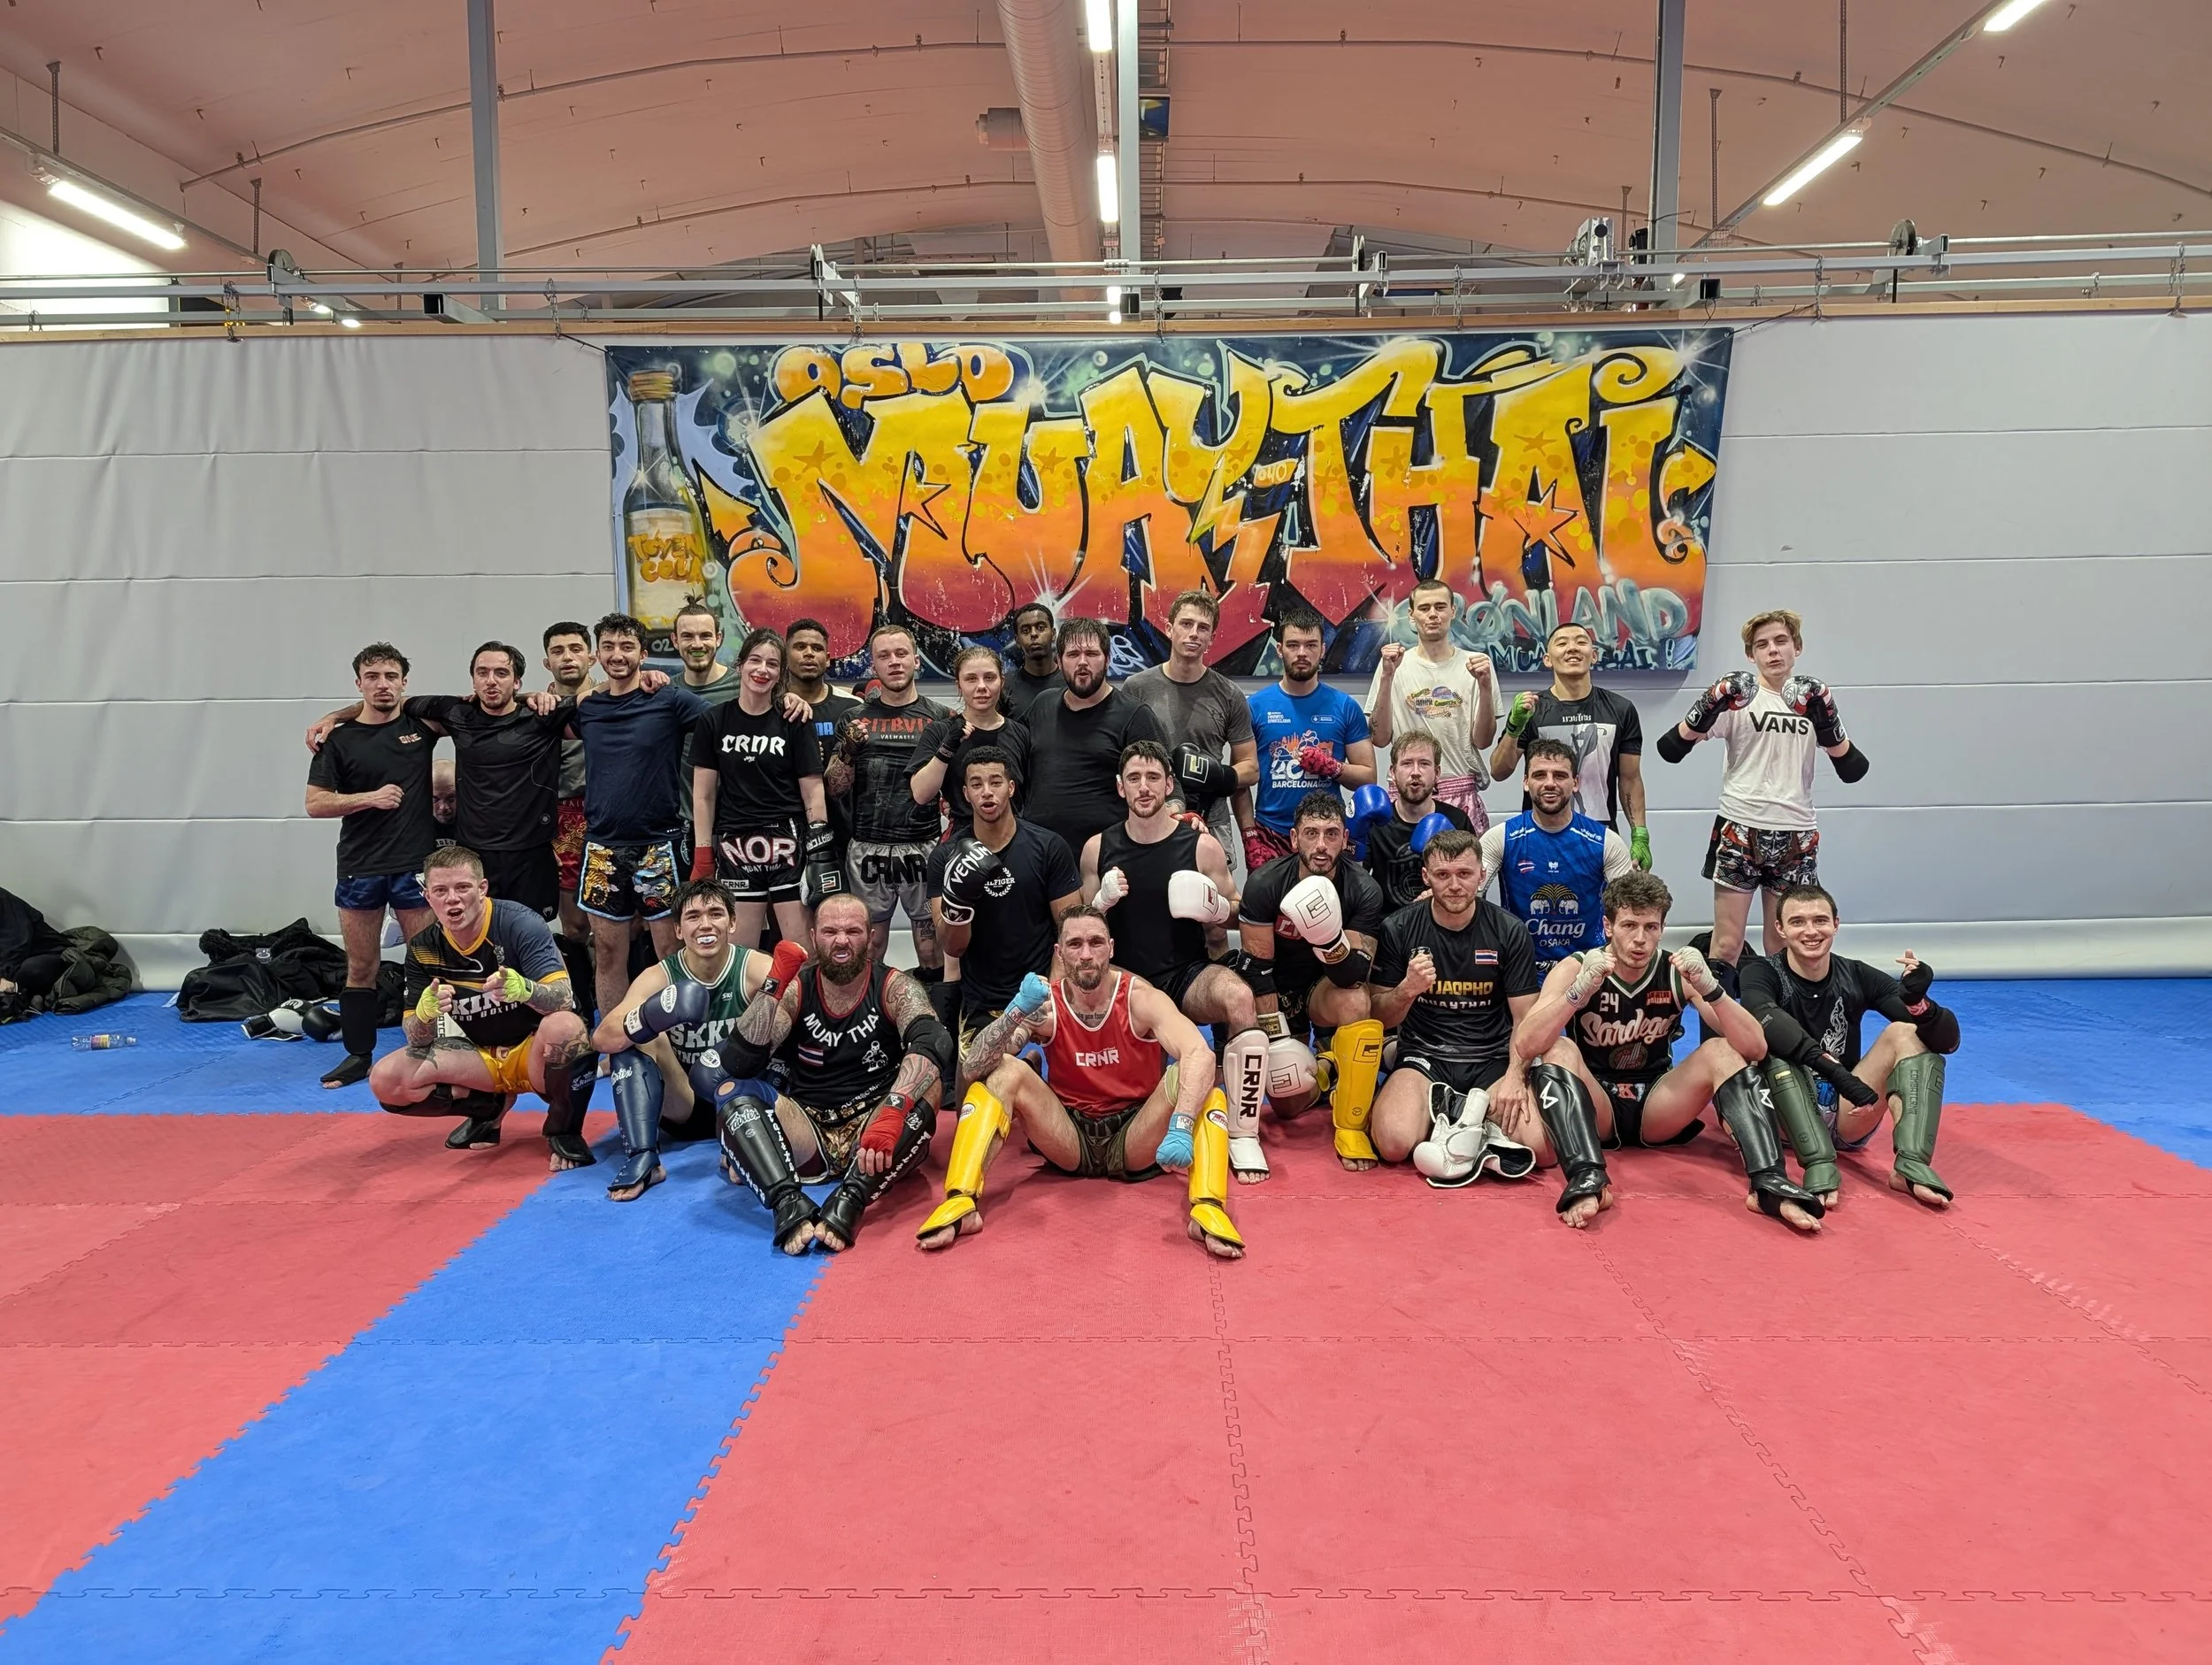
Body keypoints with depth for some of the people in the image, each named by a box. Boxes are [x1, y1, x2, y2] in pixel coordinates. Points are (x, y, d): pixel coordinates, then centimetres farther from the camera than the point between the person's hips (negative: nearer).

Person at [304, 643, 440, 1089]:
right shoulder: (339, 741, 3)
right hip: (359, 868, 1)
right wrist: (370, 797, -13)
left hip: (415, 864, 0)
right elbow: (315, 804, 0)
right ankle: (358, 1055, 17)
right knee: (361, 968, 7)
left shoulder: (420, 724, 4)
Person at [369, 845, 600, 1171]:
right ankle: (490, 1106, 8)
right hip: (480, 1056, 5)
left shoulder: (519, 923, -19)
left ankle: (565, 1132, -13)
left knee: (565, 1027, -38)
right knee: (386, 1081, -16)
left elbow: (563, 1001, -26)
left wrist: (525, 989, -48)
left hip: (534, 1052, -4)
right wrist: (425, 1013, -29)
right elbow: (418, 1040, -4)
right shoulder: (423, 947, -6)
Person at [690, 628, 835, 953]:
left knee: (802, 950, -5)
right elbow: (703, 795, 7)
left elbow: (813, 791, 2)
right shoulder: (713, 721, 5)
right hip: (735, 849, 1)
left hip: (788, 845, -1)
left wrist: (821, 853, -5)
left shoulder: (795, 721, 3)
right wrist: (702, 857, 2)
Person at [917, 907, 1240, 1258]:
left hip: (1135, 1141, -1)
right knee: (1006, 1070, -21)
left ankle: (1207, 1209, -40)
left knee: (1190, 1076, -27)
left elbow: (1200, 1054, -31)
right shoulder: (1047, 1004, -10)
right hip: (1068, 1140, 1)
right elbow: (971, 1068, -20)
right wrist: (1017, 1011, -37)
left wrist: (1181, 1127, -47)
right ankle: (961, 1203, -29)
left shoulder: (1140, 998, -15)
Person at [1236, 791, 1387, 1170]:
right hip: (1278, 992, 1)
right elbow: (1257, 967, -16)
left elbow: (1355, 976, -27)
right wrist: (1276, 1038, -20)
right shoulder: (1264, 883, -20)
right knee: (1290, 1106, -7)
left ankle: (1350, 1128, -20)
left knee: (1357, 1002, -36)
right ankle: (1322, 1071, 31)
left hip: (1328, 988, 0)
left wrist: (1328, 936, -46)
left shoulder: (1364, 890, -20)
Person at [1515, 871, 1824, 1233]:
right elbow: (1526, 1046, -28)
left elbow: (1755, 1048, -17)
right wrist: (1580, 989, -40)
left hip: (1656, 1112, 2)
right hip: (1594, 1111, -2)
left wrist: (1710, 988, -33)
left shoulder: (1678, 973, -9)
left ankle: (1769, 1184, -33)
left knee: (1721, 1051, -19)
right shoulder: (1576, 968, -13)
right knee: (1558, 1049, -29)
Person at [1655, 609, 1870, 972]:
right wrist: (1711, 707, -22)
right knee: (1726, 945, -3)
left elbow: (1853, 769, 3)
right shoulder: (1737, 699, -1)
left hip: (1797, 836, 3)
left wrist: (1825, 720, -10)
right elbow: (1671, 749, -9)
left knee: (1782, 948, 10)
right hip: (1740, 830, -3)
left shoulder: (1816, 701, 10)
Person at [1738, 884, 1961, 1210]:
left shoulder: (1857, 976, 0)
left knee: (1906, 1032, -13)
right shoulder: (1763, 973, -8)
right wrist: (1834, 1069, -46)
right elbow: (1762, 1015, -34)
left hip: (1849, 1117, 3)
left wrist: (1917, 1001, -29)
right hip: (1786, 1119, -3)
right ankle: (1820, 1167, -41)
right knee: (1776, 1046, -29)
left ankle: (1912, 1164, -29)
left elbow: (1949, 1041, -7)